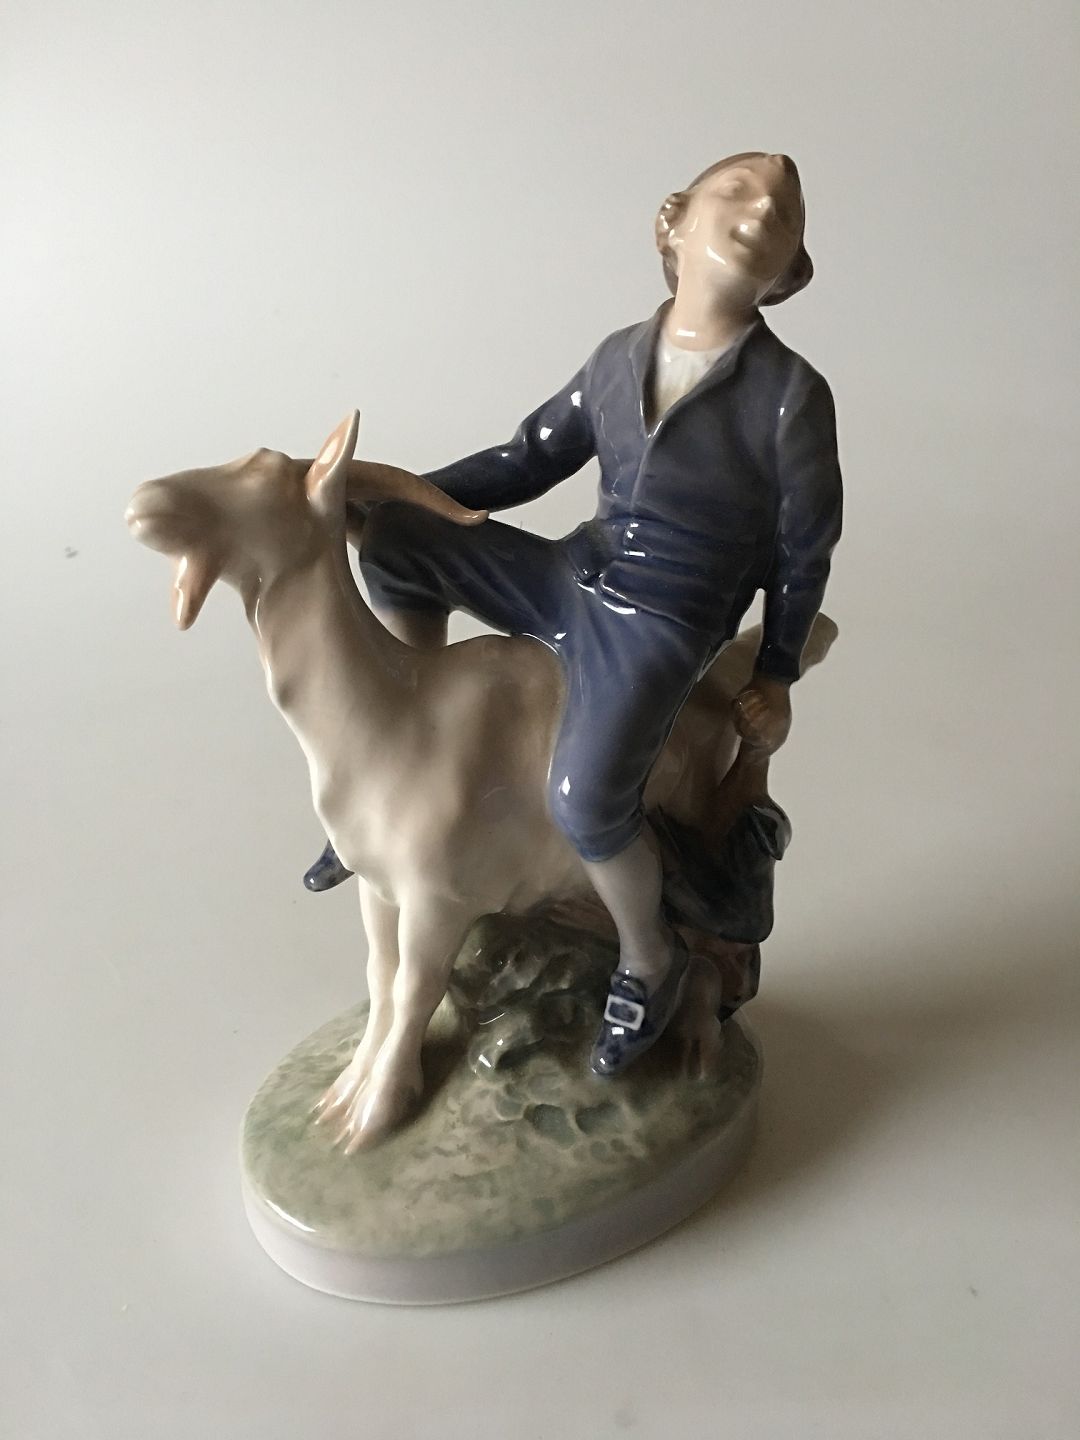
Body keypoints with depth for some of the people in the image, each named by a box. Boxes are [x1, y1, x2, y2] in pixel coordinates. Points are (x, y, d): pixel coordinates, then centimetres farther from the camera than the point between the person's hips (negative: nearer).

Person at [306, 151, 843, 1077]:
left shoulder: (792, 396, -13)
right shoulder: (620, 357, 1)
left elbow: (804, 552, -3)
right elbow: (527, 462, 9)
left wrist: (776, 677, 4)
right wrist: (391, 492, -1)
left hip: (663, 627, -5)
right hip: (573, 581, 6)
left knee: (585, 796, -28)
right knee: (393, 541, -8)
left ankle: (650, 961, 5)